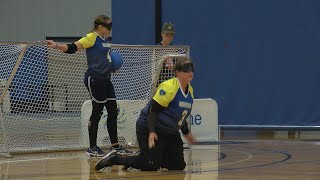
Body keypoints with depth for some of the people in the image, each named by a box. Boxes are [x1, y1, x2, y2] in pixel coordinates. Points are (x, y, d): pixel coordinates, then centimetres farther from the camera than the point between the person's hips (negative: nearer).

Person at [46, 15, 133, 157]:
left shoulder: (104, 40, 14)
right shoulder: (91, 38, -11)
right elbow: (73, 47, -21)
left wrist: (110, 65, 14)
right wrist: (57, 46, -36)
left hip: (105, 80, 9)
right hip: (94, 80, -9)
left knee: (113, 111, 9)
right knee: (97, 112, -3)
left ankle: (115, 145, 18)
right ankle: (92, 148, 6)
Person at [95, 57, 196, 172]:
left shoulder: (190, 91, 6)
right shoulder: (168, 87, -20)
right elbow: (153, 110, -23)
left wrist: (186, 133, 27)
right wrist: (151, 132, -32)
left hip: (170, 132, 9)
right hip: (148, 129, -9)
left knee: (179, 165, 4)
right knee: (151, 166, -16)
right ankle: (113, 159, -1)